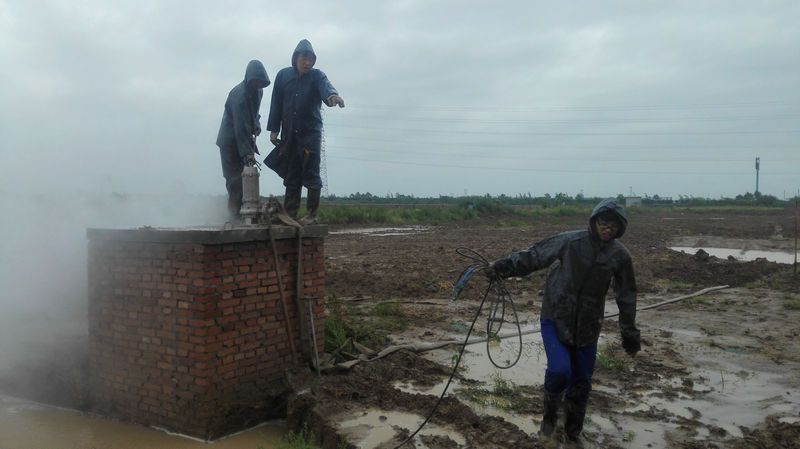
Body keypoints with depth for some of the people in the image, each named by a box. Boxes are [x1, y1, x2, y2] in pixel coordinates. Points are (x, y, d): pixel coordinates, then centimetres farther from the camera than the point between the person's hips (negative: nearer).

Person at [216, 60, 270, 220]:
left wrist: (256, 124, 1)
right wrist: (247, 152, -33)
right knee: (236, 178, -9)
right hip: (231, 140, -8)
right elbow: (240, 127, -29)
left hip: (245, 137, 8)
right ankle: (235, 213, -4)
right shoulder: (239, 94, -25)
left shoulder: (257, 90, 2)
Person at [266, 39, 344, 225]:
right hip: (289, 134, 3)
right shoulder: (283, 75, 5)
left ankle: (312, 214, 0)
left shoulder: (317, 75, -3)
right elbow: (276, 103, 8)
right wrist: (274, 129, 5)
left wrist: (332, 95, -50)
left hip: (311, 132, -3)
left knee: (311, 174, -5)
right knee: (291, 175, 6)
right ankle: (290, 214, 9)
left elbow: (326, 86, -26)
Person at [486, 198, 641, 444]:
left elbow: (626, 297, 5)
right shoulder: (570, 241, -13)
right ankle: (550, 417, 14)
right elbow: (534, 256, -6)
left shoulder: (620, 255, -5)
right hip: (555, 318, -2)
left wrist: (630, 335, 9)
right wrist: (503, 266, -18)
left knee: (581, 381, 10)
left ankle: (573, 433, 35)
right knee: (559, 370, -18)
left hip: (587, 326, 3)